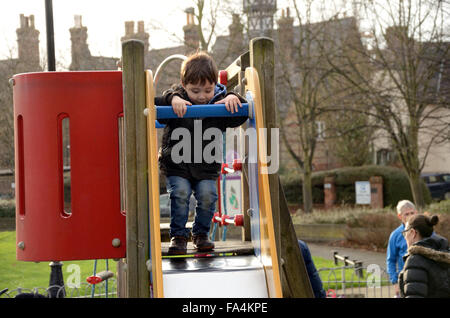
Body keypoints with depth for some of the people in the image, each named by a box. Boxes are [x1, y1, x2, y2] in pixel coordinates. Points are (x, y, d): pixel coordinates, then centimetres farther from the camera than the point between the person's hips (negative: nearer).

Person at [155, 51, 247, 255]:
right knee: (180, 193, -19)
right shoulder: (177, 97, -5)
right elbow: (157, 104, -20)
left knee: (207, 195, -14)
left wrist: (233, 99, -23)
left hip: (207, 167, 1)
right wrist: (173, 99, -39)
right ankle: (178, 235, -3)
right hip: (176, 164, -1)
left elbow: (240, 116, -5)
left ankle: (201, 234, 9)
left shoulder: (220, 102, -1)